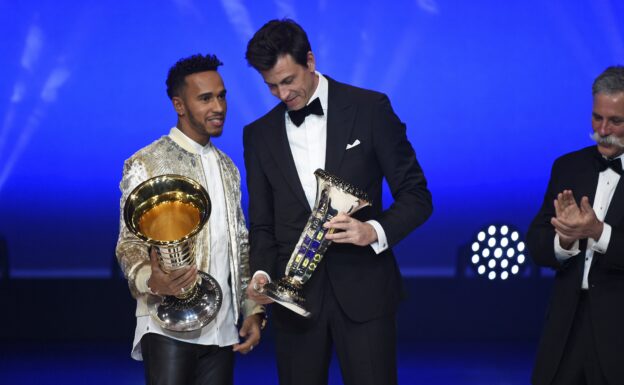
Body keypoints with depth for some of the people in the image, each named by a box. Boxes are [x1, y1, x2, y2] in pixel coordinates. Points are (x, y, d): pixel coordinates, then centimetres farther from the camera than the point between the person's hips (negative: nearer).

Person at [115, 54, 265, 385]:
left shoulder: (228, 169, 18)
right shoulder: (145, 164, -1)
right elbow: (129, 243, -7)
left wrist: (253, 310, 10)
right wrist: (150, 279, -28)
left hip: (222, 329, 5)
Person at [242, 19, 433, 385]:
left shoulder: (370, 108, 0)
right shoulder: (259, 135, 10)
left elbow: (416, 195, 0)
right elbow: (263, 224, 13)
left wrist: (374, 230, -18)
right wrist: (261, 272, -6)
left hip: (363, 289, -3)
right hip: (295, 296, 3)